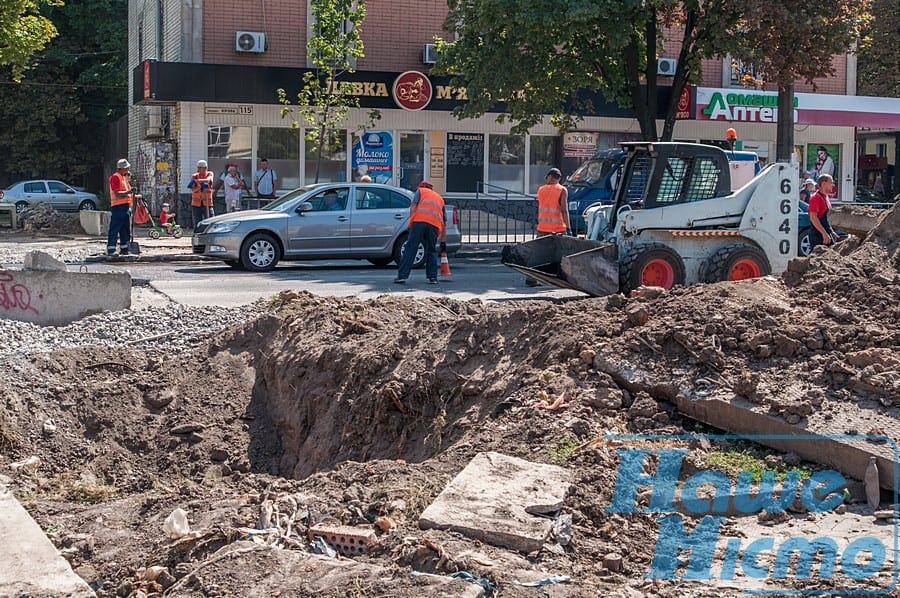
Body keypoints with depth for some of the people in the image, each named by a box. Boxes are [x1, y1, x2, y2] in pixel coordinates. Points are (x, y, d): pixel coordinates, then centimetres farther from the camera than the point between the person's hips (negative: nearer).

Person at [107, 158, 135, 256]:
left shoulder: (124, 177, 19)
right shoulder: (115, 177, -10)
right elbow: (117, 193, -17)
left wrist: (128, 179, 11)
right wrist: (129, 192, -23)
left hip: (126, 206, 9)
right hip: (118, 206, -9)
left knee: (125, 230, 12)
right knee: (114, 229, -9)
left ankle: (124, 249, 18)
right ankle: (111, 250, -9)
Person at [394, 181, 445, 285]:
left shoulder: (420, 191, 24)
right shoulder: (439, 198, 35)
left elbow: (413, 207, 5)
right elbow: (444, 223, 31)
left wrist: (411, 223, 4)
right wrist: (443, 241, 33)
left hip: (419, 221, -3)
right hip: (435, 225, 4)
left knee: (410, 248, -4)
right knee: (431, 251, 15)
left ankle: (402, 276, -9)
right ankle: (433, 277, 9)